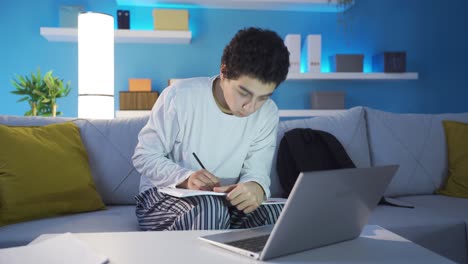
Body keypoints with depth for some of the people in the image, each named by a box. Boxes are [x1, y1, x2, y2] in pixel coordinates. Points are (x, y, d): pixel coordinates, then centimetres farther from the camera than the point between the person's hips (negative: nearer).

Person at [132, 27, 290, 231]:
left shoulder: (267, 114, -5)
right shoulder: (179, 97, -16)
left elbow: (256, 171, -6)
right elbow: (144, 156, -9)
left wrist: (256, 187, -33)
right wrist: (185, 178, -29)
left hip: (223, 201, 5)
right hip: (163, 197, -4)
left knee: (280, 214, -23)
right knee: (209, 208, -37)